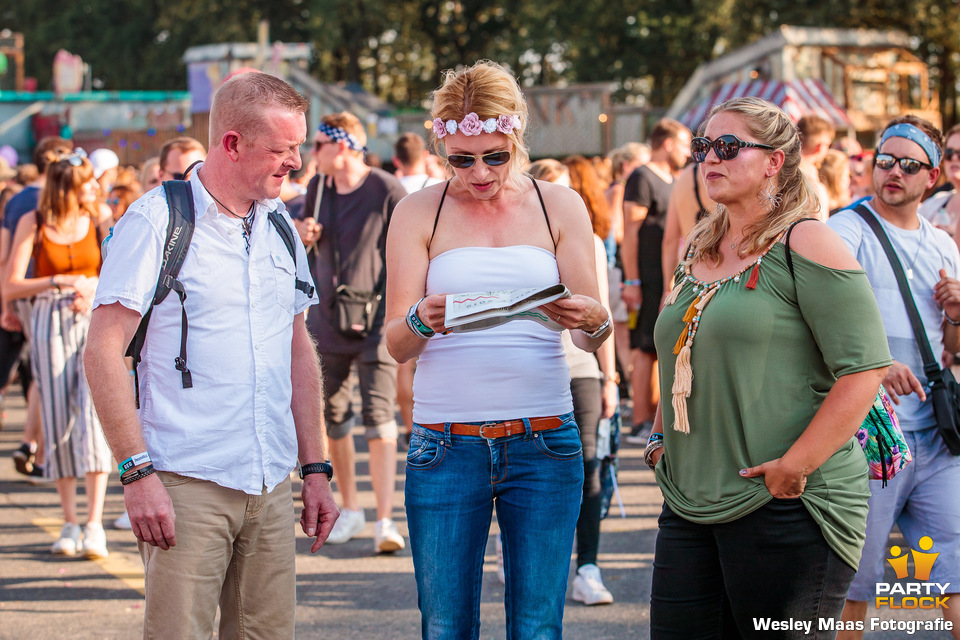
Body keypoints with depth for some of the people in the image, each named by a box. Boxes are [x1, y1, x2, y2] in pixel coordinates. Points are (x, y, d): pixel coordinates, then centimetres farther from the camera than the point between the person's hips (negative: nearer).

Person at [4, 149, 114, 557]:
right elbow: (11, 288, -4)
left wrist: (95, 293, -8)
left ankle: (94, 525, -15)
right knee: (58, 422, 1)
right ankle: (69, 524, 13)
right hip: (50, 324, 0)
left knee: (94, 414, -14)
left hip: (96, 323, 0)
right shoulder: (33, 224, -2)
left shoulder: (98, 222, 4)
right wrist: (60, 282, -14)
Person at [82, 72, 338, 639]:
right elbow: (104, 353, -10)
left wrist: (316, 469, 16)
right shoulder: (156, 221, -7)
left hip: (271, 486, 6)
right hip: (186, 483, -6)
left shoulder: (280, 226, 14)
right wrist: (137, 471, -16)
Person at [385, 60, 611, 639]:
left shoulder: (559, 207, 9)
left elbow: (594, 338, 6)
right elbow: (395, 343, 2)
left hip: (543, 446, 0)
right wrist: (422, 322, -22)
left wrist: (592, 321, -19)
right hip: (445, 445, 0)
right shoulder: (419, 213, 6)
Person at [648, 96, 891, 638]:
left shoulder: (805, 244, -7)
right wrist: (662, 437, 16)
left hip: (786, 508, -7)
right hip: (690, 507, 7)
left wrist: (796, 465, -18)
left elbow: (866, 368, -15)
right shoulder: (699, 253, 17)